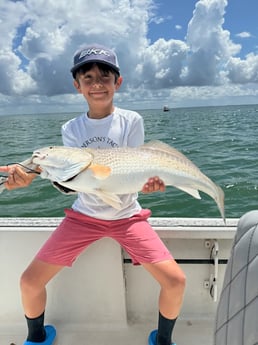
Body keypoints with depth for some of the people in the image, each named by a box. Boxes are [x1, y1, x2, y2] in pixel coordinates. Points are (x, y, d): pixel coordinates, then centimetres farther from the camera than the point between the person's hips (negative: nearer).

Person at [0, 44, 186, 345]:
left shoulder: (131, 121, -8)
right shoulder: (72, 129, -2)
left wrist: (144, 183, -35)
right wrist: (28, 174, -34)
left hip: (127, 216, -1)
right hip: (84, 215, 2)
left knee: (175, 281, -13)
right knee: (29, 281, -2)